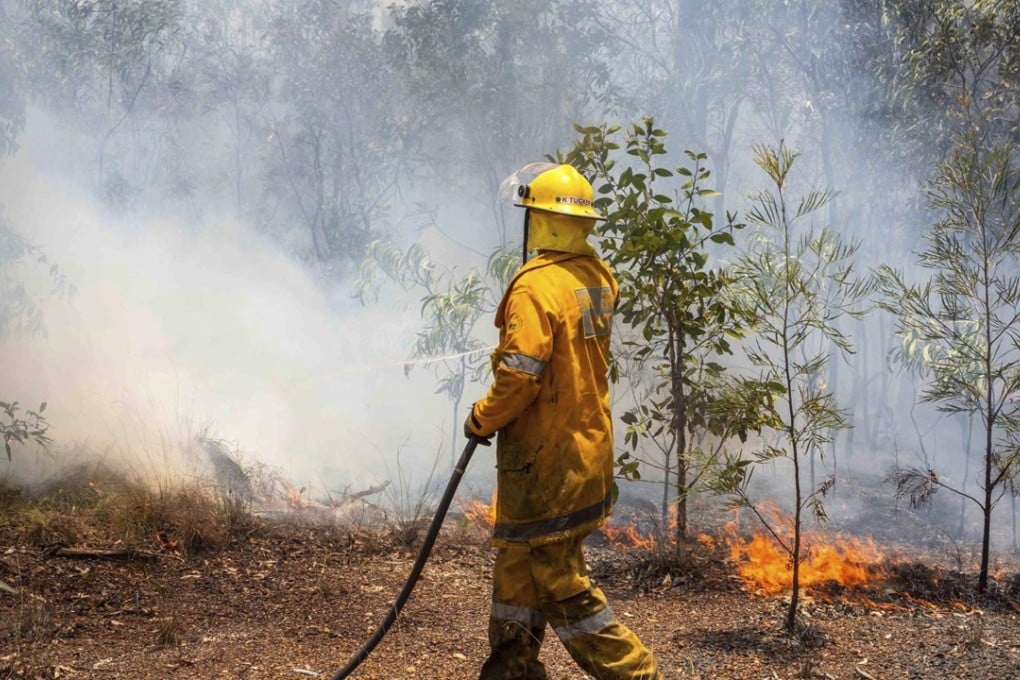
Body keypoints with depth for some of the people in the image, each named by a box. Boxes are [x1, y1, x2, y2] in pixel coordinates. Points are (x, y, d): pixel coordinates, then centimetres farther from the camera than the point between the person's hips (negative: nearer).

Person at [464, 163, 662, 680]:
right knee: (518, 557, 20)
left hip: (545, 457, -9)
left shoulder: (535, 287, -21)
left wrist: (482, 419, -9)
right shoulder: (599, 277, 5)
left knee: (558, 579, 0)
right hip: (589, 441, 9)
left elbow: (521, 376, -24)